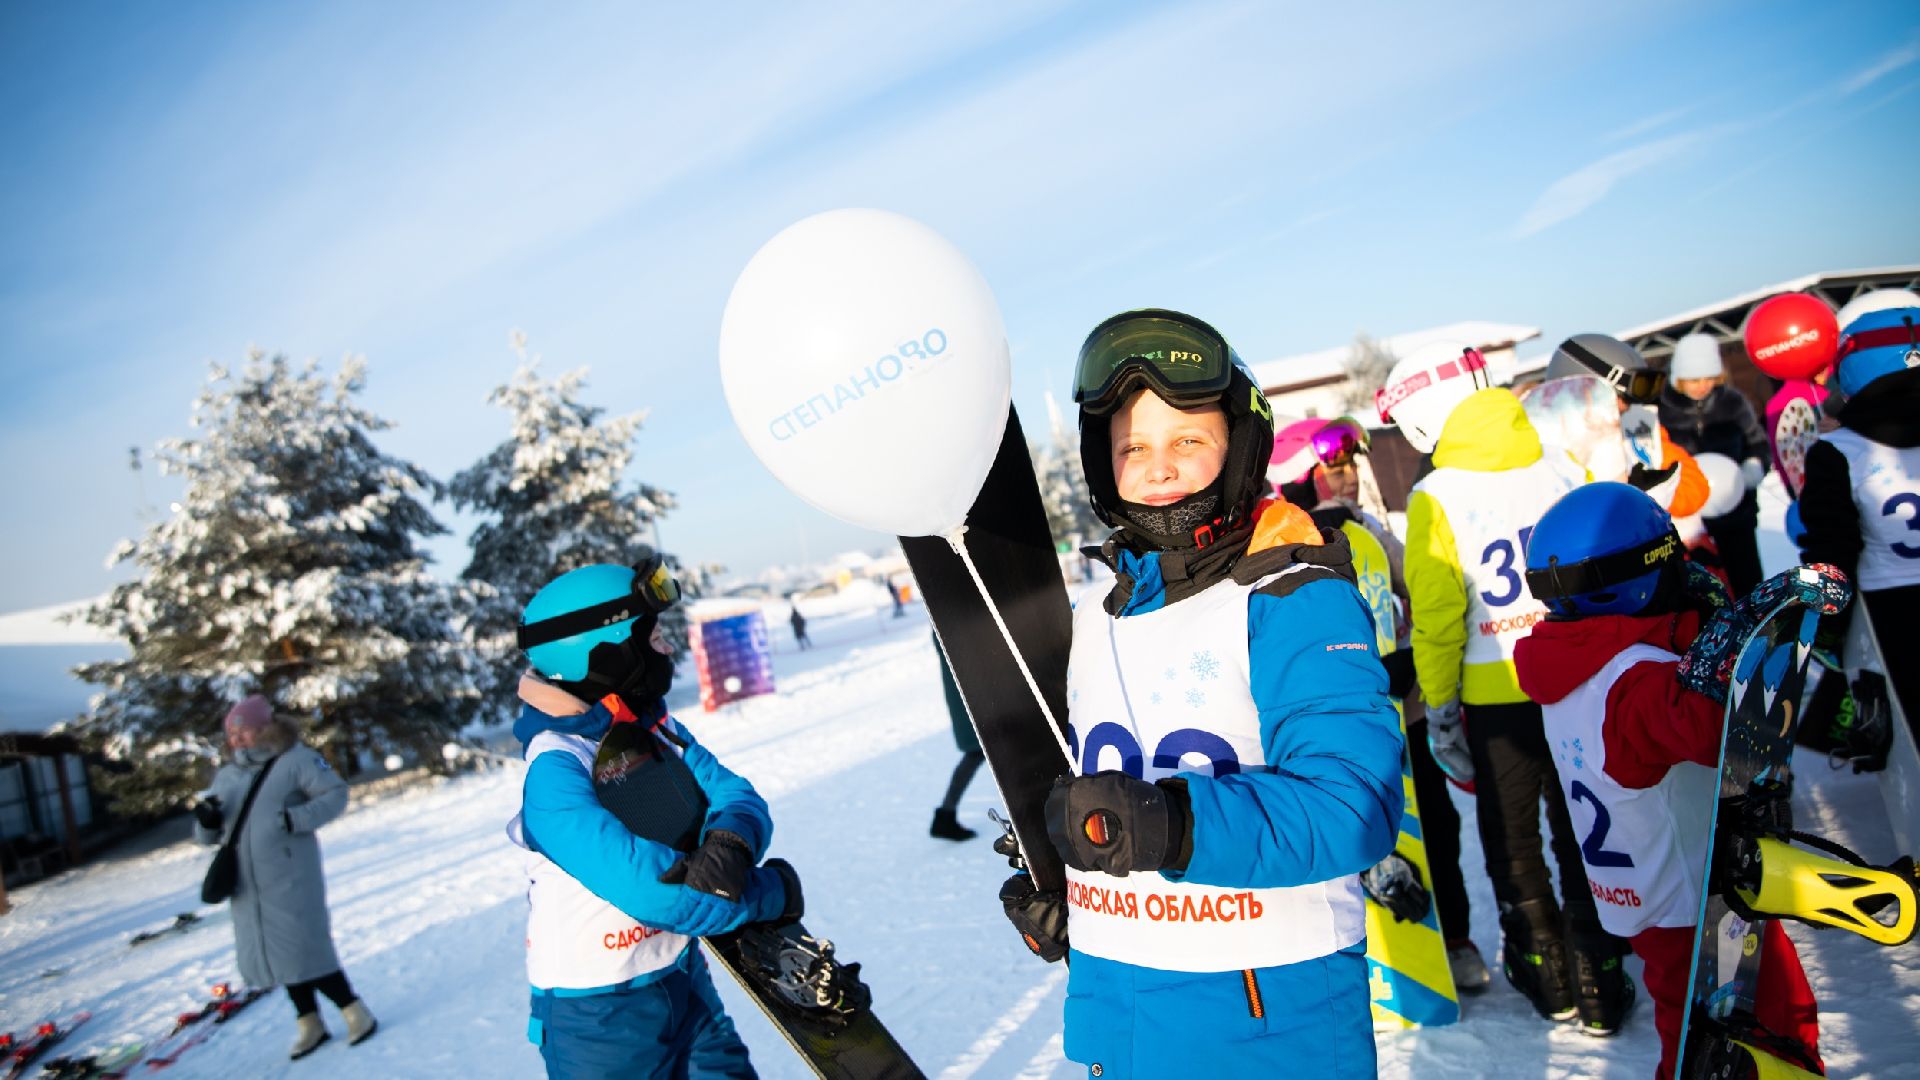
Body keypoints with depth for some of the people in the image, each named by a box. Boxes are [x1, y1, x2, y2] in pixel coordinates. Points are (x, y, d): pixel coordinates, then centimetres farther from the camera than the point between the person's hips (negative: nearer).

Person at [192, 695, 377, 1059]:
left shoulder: (296, 759, -6)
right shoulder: (227, 776, 12)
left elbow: (336, 793, -10)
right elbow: (209, 835, 15)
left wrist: (300, 818, -24)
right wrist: (207, 822, -8)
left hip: (291, 879, -6)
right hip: (248, 886, 7)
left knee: (305, 951, -7)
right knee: (279, 955, 13)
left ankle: (355, 1012, 7)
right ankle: (309, 1023, 27)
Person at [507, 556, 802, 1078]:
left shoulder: (656, 727, -1)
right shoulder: (554, 767, -24)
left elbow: (738, 798, -4)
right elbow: (642, 884, -30)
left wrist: (732, 842, -29)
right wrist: (771, 892, -19)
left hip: (685, 976, 6)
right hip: (599, 1015, -6)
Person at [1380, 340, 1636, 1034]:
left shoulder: (1434, 500, -13)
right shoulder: (1566, 469, -1)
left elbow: (1435, 621, -11)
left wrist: (1439, 710, 1)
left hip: (1496, 696, -3)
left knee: (1512, 840, 16)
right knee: (1581, 832, 17)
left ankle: (1545, 972, 27)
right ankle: (1598, 981, 24)